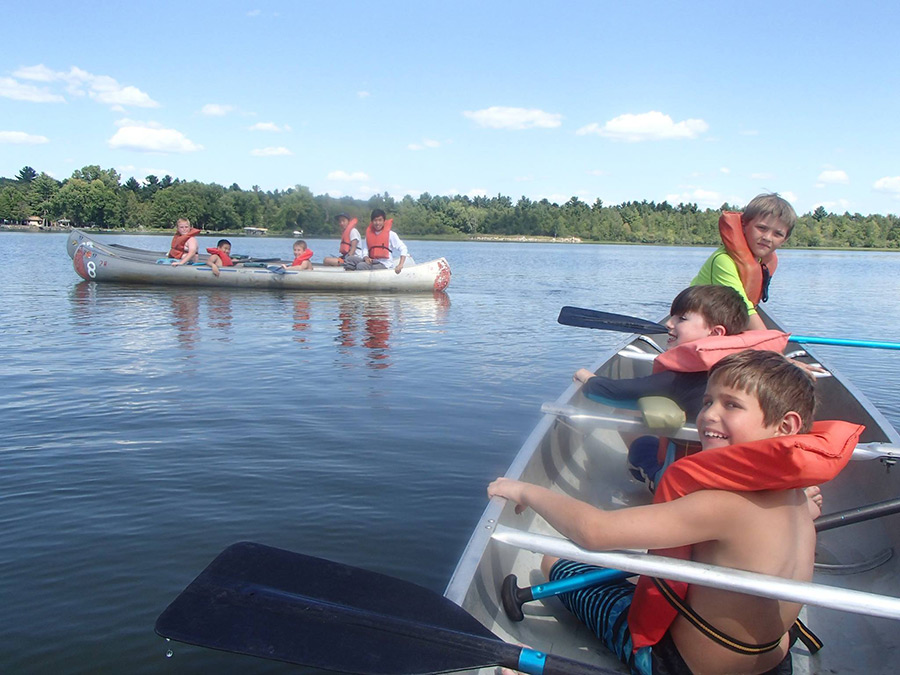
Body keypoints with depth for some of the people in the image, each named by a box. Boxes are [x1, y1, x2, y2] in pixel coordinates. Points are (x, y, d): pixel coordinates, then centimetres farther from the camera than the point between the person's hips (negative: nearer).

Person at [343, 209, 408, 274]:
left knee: (361, 266, -30)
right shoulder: (369, 232, 12)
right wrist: (366, 257, -9)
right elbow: (366, 248, 15)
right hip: (372, 261, 6)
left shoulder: (390, 234, -3)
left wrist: (400, 265, -18)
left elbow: (403, 248, -6)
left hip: (384, 264, -6)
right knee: (349, 260, -13)